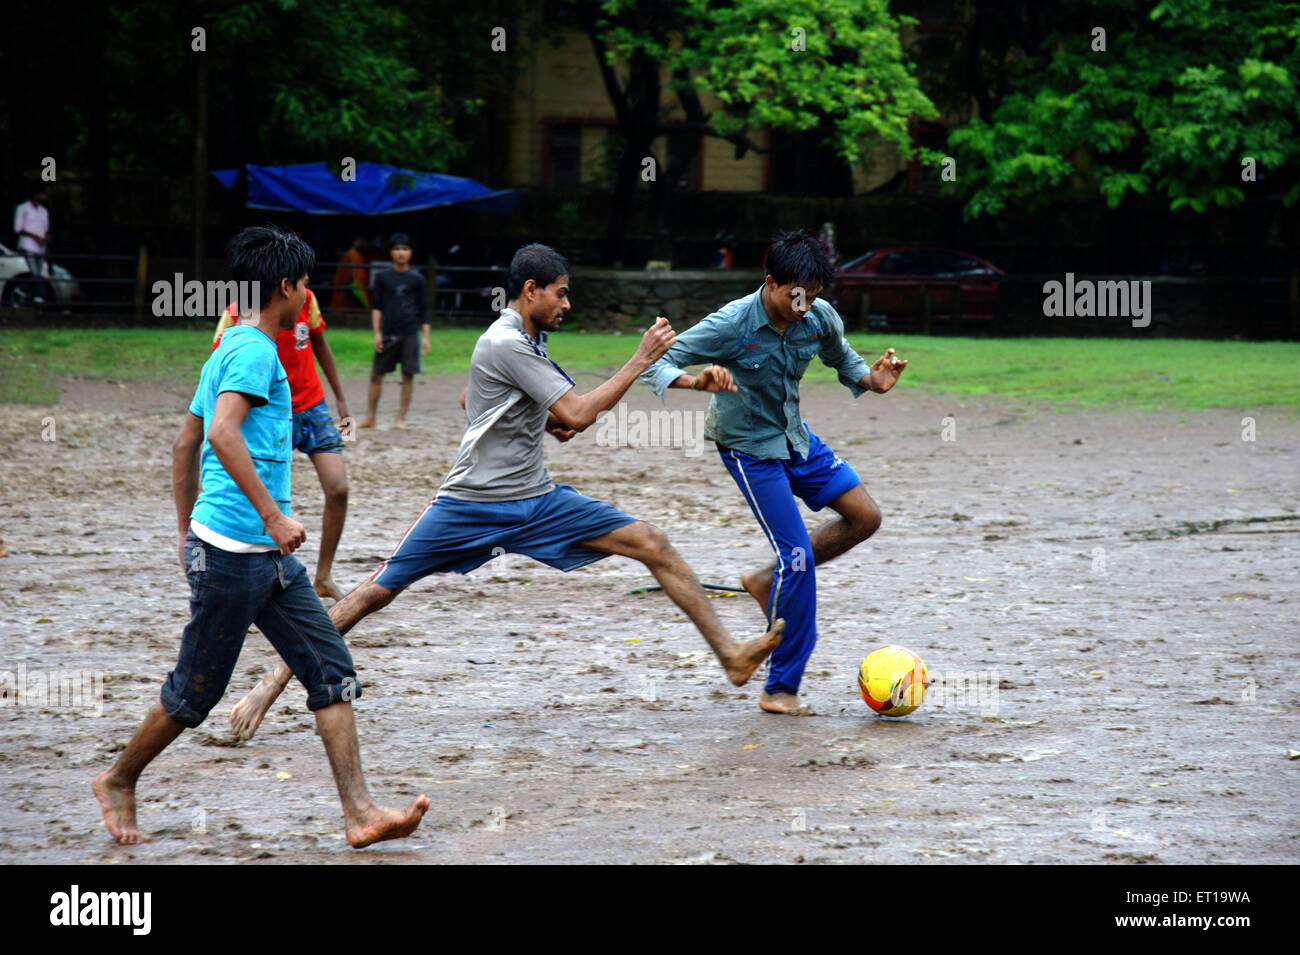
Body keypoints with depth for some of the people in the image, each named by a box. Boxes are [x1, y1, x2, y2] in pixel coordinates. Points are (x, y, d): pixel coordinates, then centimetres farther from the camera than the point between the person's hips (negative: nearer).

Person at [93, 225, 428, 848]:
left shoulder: (230, 350, 17)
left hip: (269, 557, 10)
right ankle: (118, 781, 24)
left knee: (332, 671, 1)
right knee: (195, 692, 4)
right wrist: (273, 515, -26)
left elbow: (185, 444, 22)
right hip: (234, 552, -10)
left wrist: (187, 532, 27)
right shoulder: (255, 351, -13)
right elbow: (223, 433, -27)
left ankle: (359, 813, -2)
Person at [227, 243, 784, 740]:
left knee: (652, 544, -4)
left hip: (535, 502, 8)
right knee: (378, 592, -3)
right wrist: (643, 358, -18)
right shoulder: (507, 344, -17)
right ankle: (274, 683, 7)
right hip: (472, 504, -8)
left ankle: (730, 655, -3)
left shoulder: (527, 342, 11)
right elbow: (578, 414, -23)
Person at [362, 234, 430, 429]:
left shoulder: (416, 279, 6)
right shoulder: (382, 277, 7)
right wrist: (376, 333, -2)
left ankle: (401, 418, 7)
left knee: (408, 376, -1)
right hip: (388, 333, 0)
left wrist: (426, 337, 3)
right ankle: (370, 417, 9)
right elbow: (377, 307, 7)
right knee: (377, 375, 0)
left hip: (409, 335, 0)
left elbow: (424, 310, 9)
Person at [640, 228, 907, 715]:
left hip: (795, 438, 7)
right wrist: (697, 380, -44)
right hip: (749, 450, -7)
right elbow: (656, 365, -24)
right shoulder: (731, 325, -26)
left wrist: (873, 380, -12)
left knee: (865, 517, 0)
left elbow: (844, 362, 10)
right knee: (797, 554, -13)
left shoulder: (821, 319, -10)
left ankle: (767, 581, 16)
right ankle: (780, 689, -3)